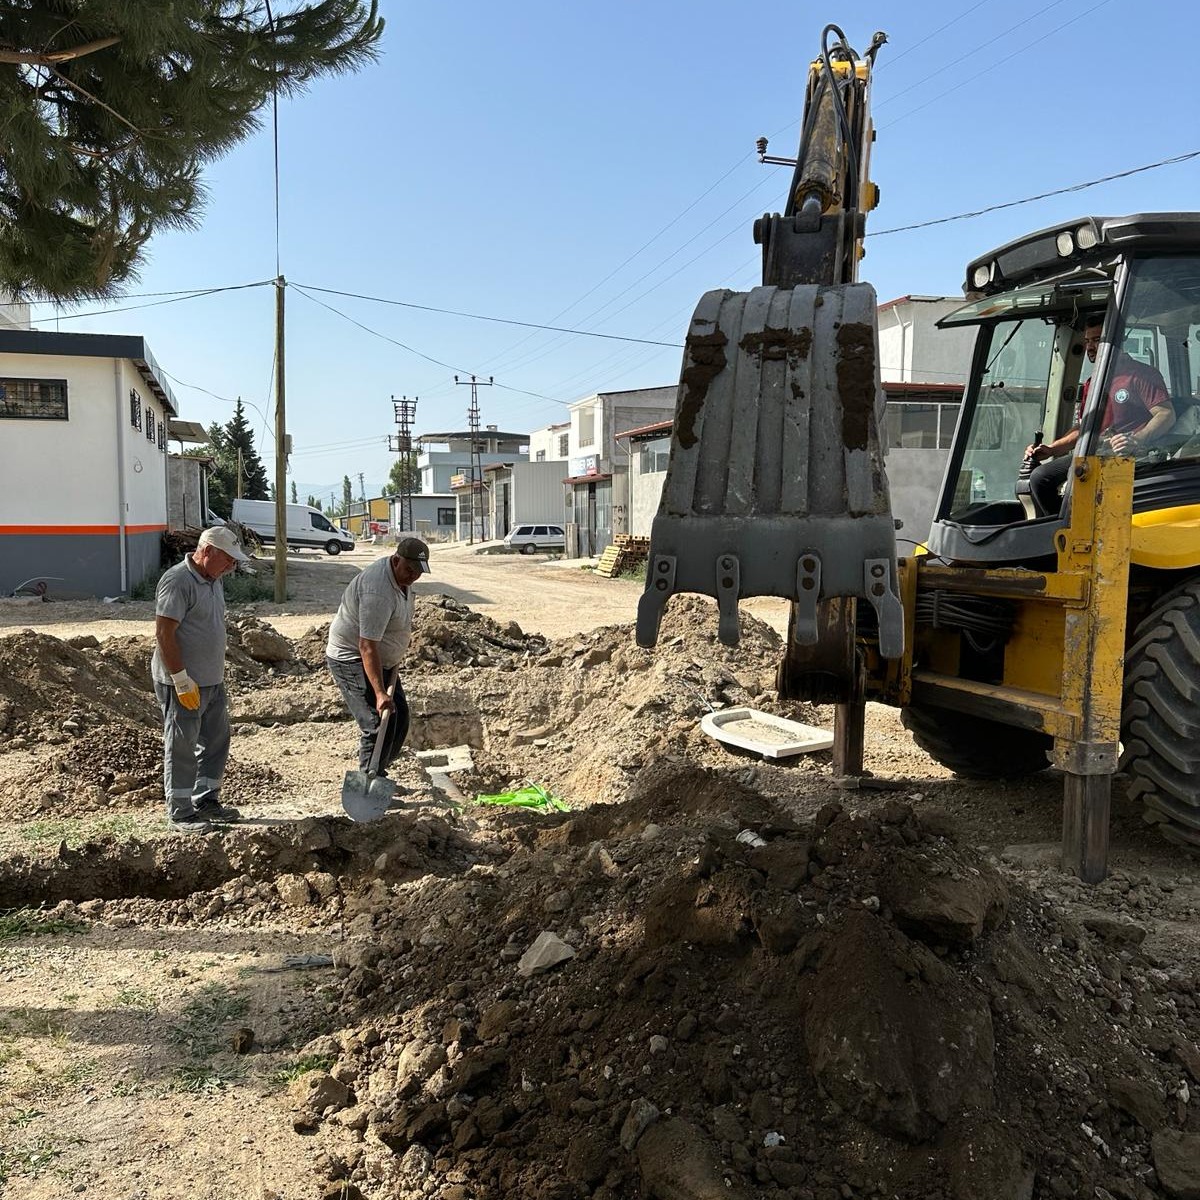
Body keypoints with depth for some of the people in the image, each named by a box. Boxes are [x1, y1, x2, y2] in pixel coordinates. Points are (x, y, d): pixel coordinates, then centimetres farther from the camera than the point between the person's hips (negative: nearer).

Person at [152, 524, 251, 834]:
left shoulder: (213, 581, 12)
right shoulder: (177, 581, -18)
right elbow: (164, 634, -21)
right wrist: (182, 680, -21)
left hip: (212, 681, 9)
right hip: (184, 684, -9)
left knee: (216, 743, 15)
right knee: (182, 748, 1)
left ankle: (205, 801, 28)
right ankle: (180, 814, 11)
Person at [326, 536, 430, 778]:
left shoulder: (403, 578, 1)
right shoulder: (378, 591, -31)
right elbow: (367, 646, -34)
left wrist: (395, 662, 15)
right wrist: (380, 693, -37)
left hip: (381, 660, 10)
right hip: (352, 659, -10)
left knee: (399, 717, 11)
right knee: (377, 724, -16)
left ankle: (379, 775, 24)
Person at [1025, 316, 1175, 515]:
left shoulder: (1141, 374, -1)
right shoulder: (1091, 384, 25)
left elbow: (1167, 415, -11)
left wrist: (1136, 441, -28)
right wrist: (1050, 449, 12)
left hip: (1127, 456, -8)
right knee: (1040, 477, -8)